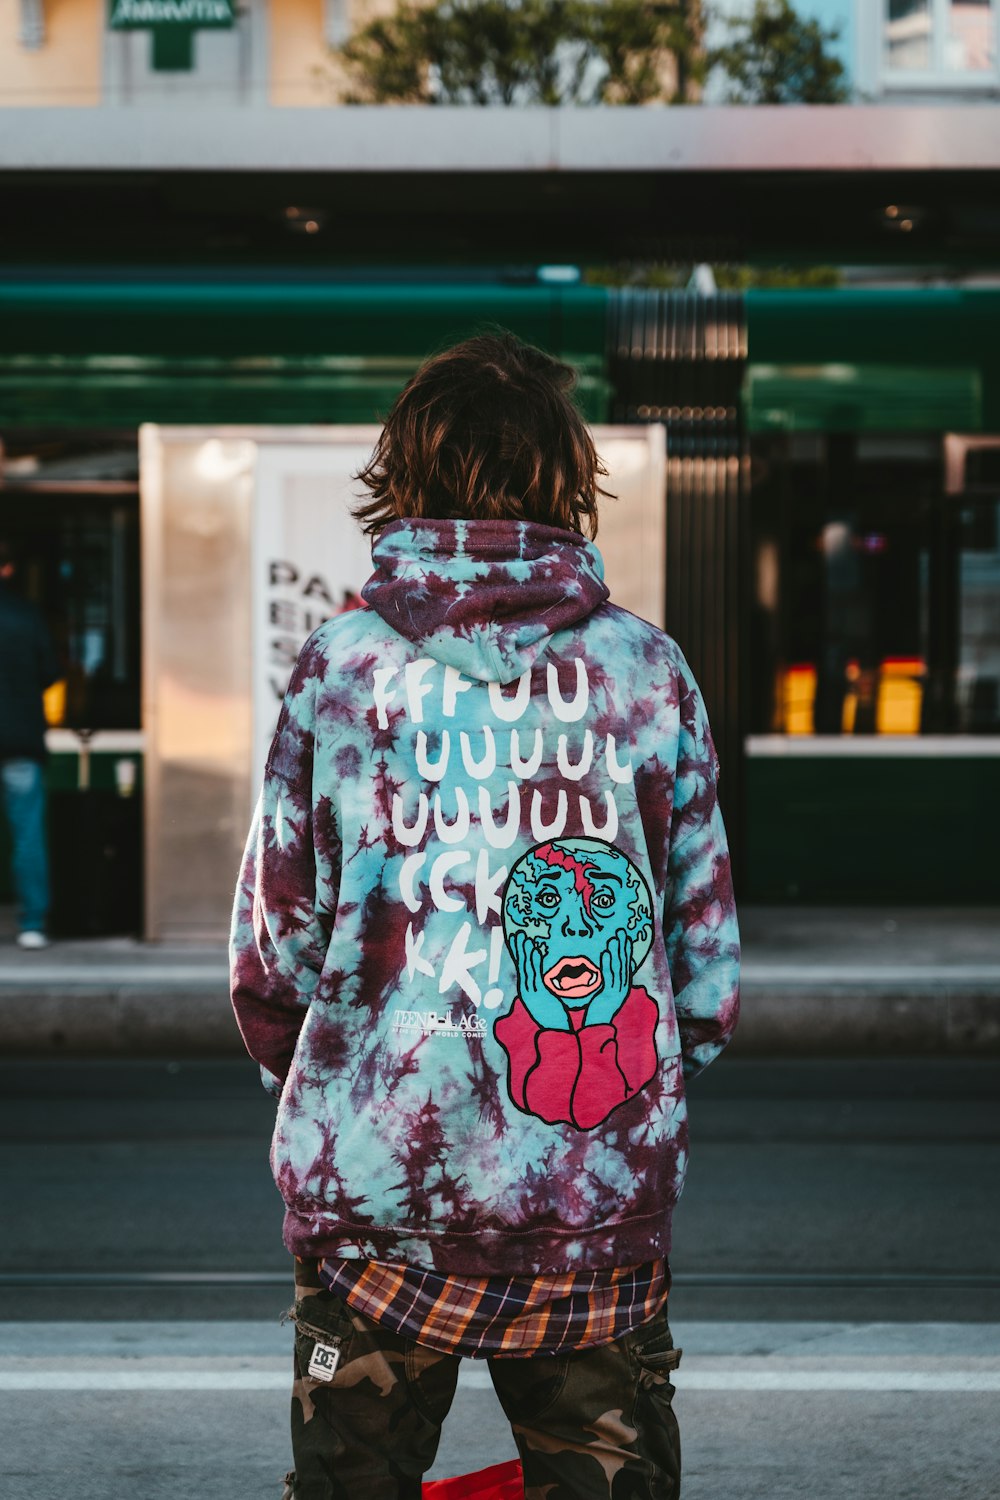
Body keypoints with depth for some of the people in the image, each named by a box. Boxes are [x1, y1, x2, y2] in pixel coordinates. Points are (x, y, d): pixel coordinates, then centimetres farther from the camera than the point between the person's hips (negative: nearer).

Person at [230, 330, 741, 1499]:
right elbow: (707, 944, 4)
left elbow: (272, 943, 1)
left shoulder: (342, 665, -4)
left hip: (377, 1190, -1)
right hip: (605, 1206, 1)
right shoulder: (645, 666, 0)